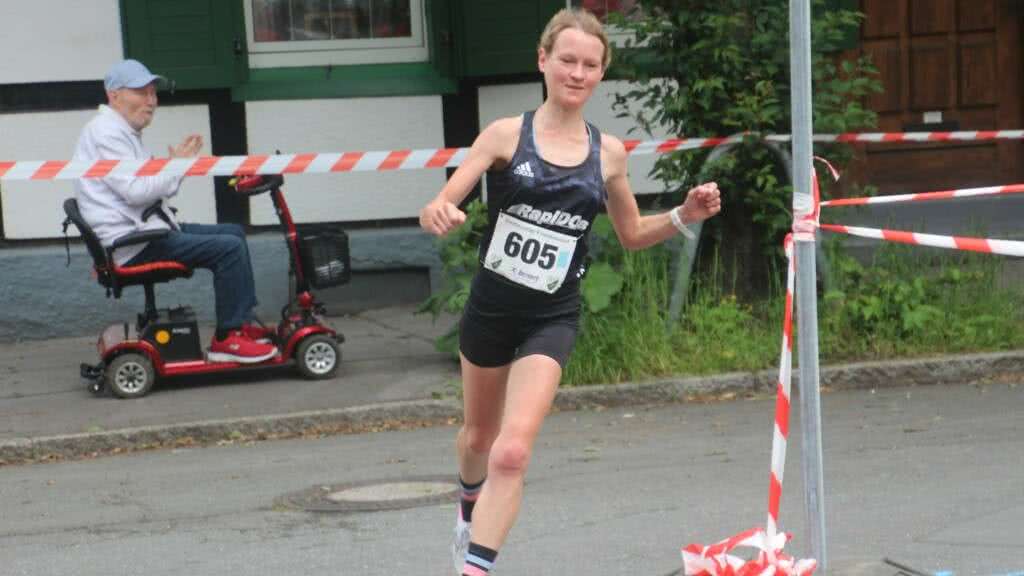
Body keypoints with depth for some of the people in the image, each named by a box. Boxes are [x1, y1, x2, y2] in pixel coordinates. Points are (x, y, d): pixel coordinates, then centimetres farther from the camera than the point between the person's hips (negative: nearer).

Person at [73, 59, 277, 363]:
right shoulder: (106, 133, -13)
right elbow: (135, 190, -22)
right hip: (131, 244, -11)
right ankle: (227, 339, -13)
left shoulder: (124, 132, 22)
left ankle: (242, 323, 14)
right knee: (229, 249, -19)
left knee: (234, 233, 15)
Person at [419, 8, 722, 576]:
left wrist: (684, 215, -4)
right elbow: (438, 207, -15)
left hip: (551, 319, 0)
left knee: (512, 452, -19)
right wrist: (438, 214, -39)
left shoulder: (608, 152, -1)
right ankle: (470, 503, 56)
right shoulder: (505, 135, -8)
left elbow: (632, 235, 14)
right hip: (490, 308, 0)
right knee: (479, 436, 23)